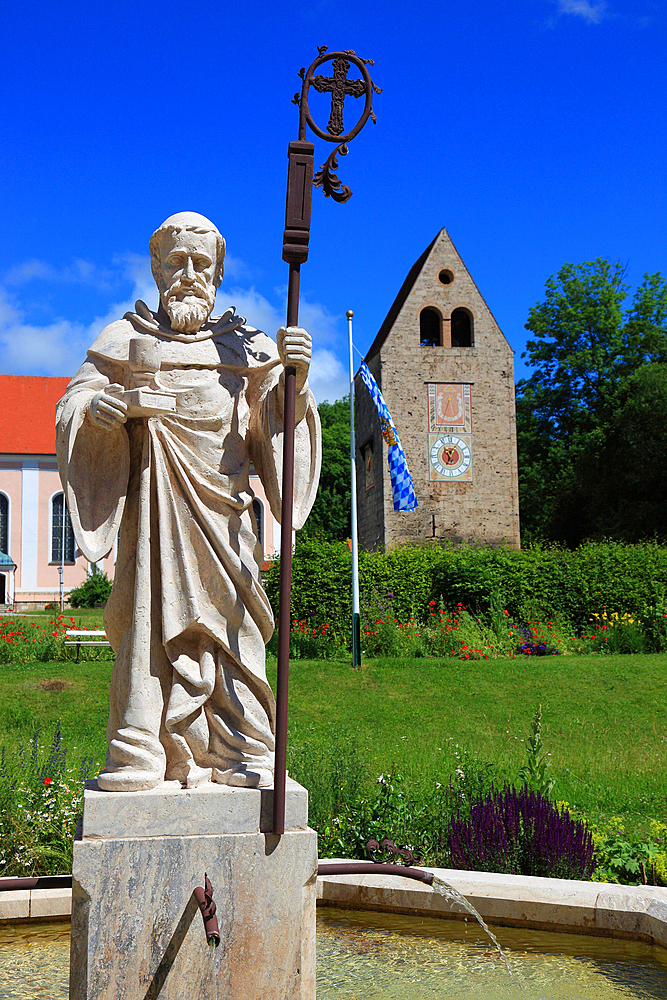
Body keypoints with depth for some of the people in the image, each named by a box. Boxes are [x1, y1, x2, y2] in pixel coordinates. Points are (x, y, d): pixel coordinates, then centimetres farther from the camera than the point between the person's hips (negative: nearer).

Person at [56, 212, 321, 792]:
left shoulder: (245, 345, 17)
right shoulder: (127, 340, 15)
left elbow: (277, 416, 10)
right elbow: (75, 407, 6)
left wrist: (294, 375, -11)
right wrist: (115, 403, -17)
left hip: (224, 509, 1)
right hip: (157, 503, -1)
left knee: (230, 619, -2)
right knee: (153, 614, -7)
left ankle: (241, 755, 4)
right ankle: (141, 757, -2)